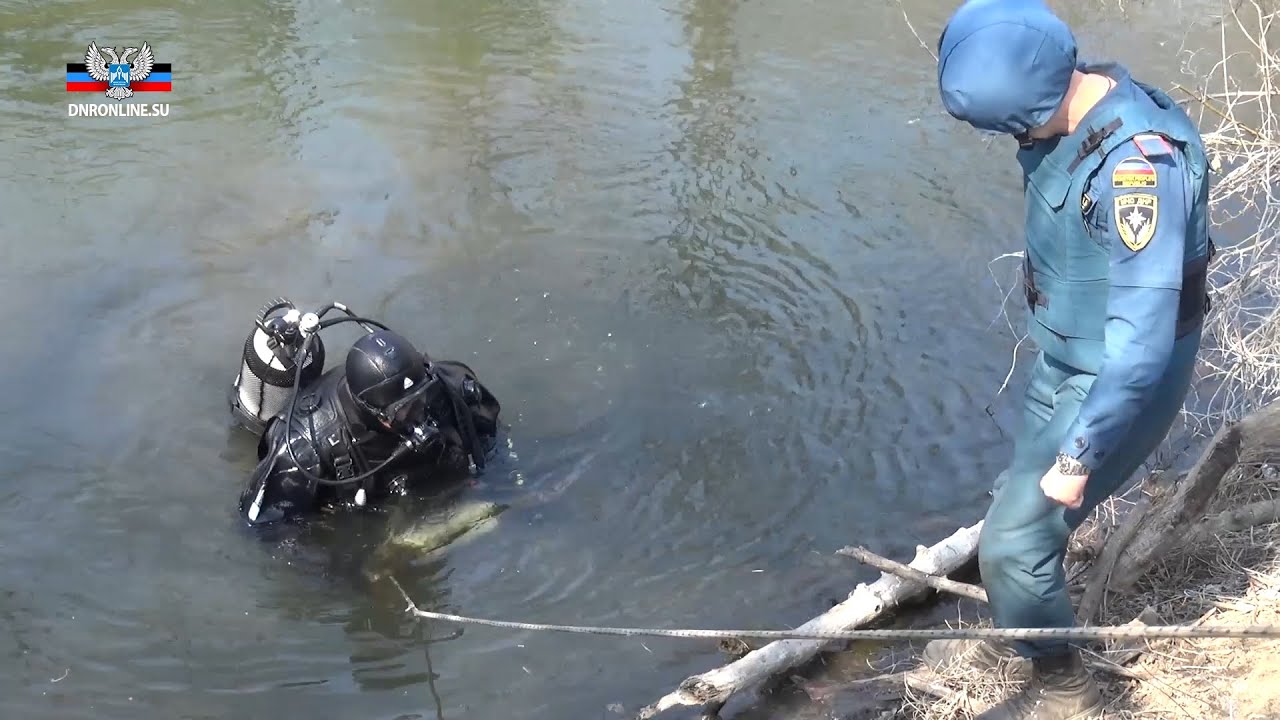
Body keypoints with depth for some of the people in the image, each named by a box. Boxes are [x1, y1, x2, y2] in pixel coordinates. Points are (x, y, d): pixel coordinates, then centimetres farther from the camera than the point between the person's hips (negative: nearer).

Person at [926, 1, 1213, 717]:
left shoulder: (1140, 162, -33)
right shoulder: (1077, 107, -6)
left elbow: (1144, 339, -31)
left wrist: (1080, 455, -26)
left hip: (1122, 383, -8)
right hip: (1065, 362, 8)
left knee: (1013, 539, -3)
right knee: (1023, 504, 22)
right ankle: (1017, 641, 46)